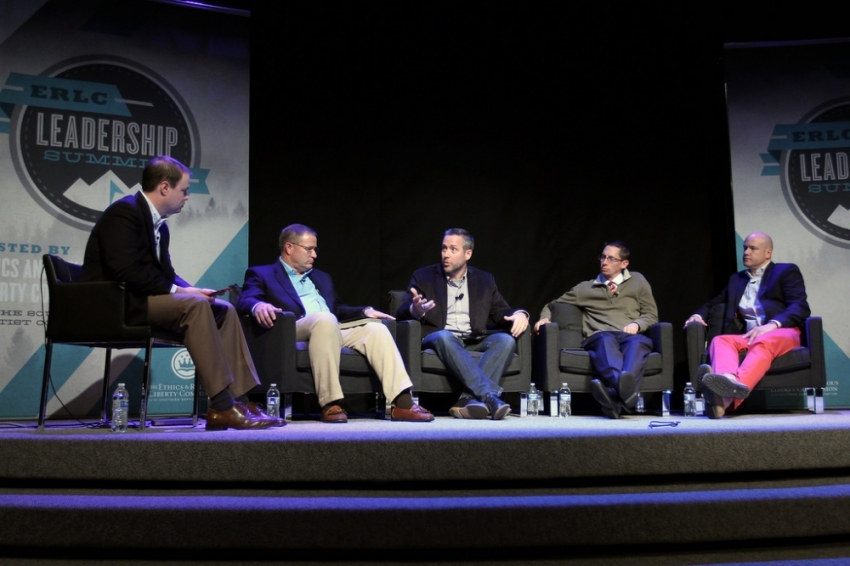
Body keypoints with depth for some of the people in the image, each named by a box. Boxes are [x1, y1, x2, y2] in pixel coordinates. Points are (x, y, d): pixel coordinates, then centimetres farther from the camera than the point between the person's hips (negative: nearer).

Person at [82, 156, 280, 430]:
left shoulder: (159, 224, 15)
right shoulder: (124, 212, -13)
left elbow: (165, 273, 16)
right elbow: (125, 271, -25)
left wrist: (190, 290, -5)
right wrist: (176, 290, -21)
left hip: (141, 299, 10)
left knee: (223, 310, -2)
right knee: (193, 305, -30)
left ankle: (241, 399, -10)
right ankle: (221, 406, -29)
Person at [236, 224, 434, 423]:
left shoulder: (321, 277, 33)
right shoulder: (262, 274, 13)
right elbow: (245, 301, -5)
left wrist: (365, 311, 10)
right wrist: (258, 305, -30)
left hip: (334, 330, 7)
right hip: (294, 331, -6)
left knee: (375, 328, -18)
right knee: (324, 319, -37)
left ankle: (402, 403, -29)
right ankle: (330, 404, -39)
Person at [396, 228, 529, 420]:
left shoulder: (484, 280, 17)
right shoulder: (424, 277, 10)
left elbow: (502, 313, 15)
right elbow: (401, 312, 1)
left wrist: (519, 314, -9)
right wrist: (415, 310, -25)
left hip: (474, 342, 3)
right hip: (438, 340, -2)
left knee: (505, 340, -26)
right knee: (444, 337, -37)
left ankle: (469, 399, -39)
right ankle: (490, 396, -43)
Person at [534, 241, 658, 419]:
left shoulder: (638, 281, 23)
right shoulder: (586, 288, 23)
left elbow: (651, 314, 21)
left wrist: (637, 324, -2)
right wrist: (545, 317, 7)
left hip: (629, 337, 0)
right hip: (598, 338, 0)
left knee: (639, 342, -39)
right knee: (606, 339, -39)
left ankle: (617, 393, -68)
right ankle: (623, 387, -69)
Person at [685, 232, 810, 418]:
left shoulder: (786, 271, 14)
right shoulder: (736, 279, 30)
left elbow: (801, 307, 0)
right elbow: (714, 303, 31)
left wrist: (772, 325, -19)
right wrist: (699, 315, 5)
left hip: (782, 333, -4)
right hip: (747, 337, 4)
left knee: (762, 342, -39)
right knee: (720, 340, -29)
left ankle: (733, 390, -66)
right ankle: (728, 380, -62)